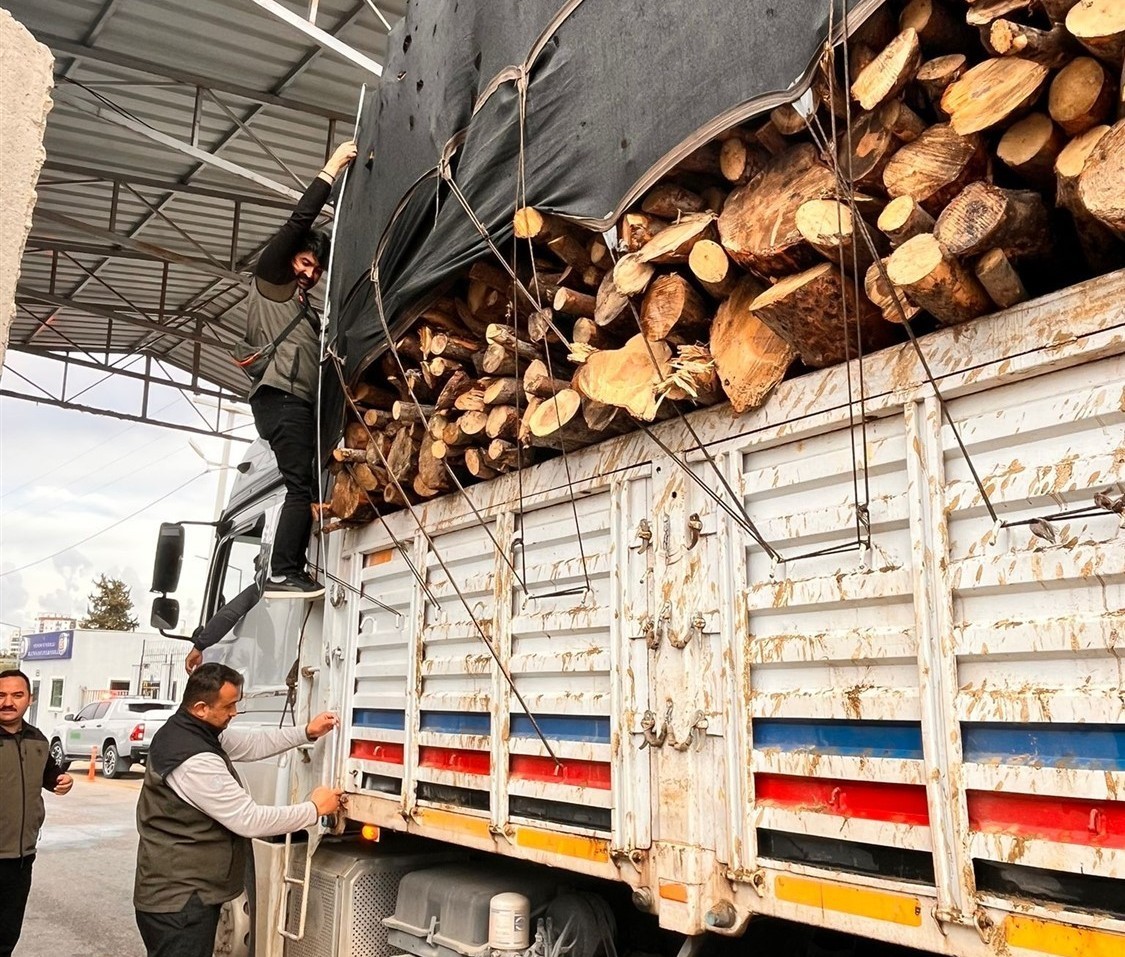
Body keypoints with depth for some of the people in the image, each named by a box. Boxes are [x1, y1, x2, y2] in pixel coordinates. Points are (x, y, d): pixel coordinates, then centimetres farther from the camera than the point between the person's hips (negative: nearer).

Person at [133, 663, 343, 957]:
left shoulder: (183, 730, 4)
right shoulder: (195, 761, -28)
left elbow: (250, 744, 13)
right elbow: (250, 820, -25)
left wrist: (306, 733, 1)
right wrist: (315, 809, -14)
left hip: (179, 891, 10)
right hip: (179, 900, -10)